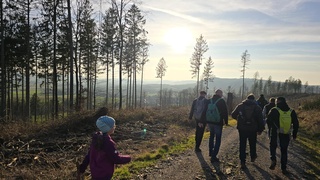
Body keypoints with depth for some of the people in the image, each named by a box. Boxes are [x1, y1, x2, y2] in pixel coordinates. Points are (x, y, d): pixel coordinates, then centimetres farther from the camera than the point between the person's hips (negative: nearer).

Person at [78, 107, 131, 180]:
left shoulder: (96, 138, -2)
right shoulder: (107, 142, -28)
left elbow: (89, 155, 6)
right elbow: (116, 159, -21)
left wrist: (81, 168, 13)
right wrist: (128, 158, -5)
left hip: (95, 173, 8)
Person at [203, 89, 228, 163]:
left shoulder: (209, 101, 3)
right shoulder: (222, 101, -10)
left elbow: (204, 111, 6)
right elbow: (225, 112, -8)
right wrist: (226, 122, 3)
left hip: (209, 122, 5)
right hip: (218, 123, -5)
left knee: (211, 136, 26)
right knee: (218, 139, 3)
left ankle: (211, 152, 33)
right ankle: (213, 156, -1)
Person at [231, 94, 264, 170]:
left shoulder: (240, 105, 1)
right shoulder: (257, 107, -1)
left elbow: (233, 114, 2)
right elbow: (260, 120, -3)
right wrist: (260, 129, 6)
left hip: (242, 129, 0)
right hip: (252, 129, 0)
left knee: (242, 145, 6)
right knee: (252, 144, 22)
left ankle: (242, 162, 4)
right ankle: (253, 157, 40)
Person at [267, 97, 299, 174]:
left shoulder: (274, 110, -9)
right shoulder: (291, 111, 3)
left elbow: (268, 121, -7)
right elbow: (296, 124, 7)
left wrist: (272, 126, 14)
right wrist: (294, 134, 15)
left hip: (275, 133, -3)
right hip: (286, 134, 3)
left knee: (273, 146, 18)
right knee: (284, 150, 13)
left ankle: (273, 160, -4)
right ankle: (284, 168, 17)